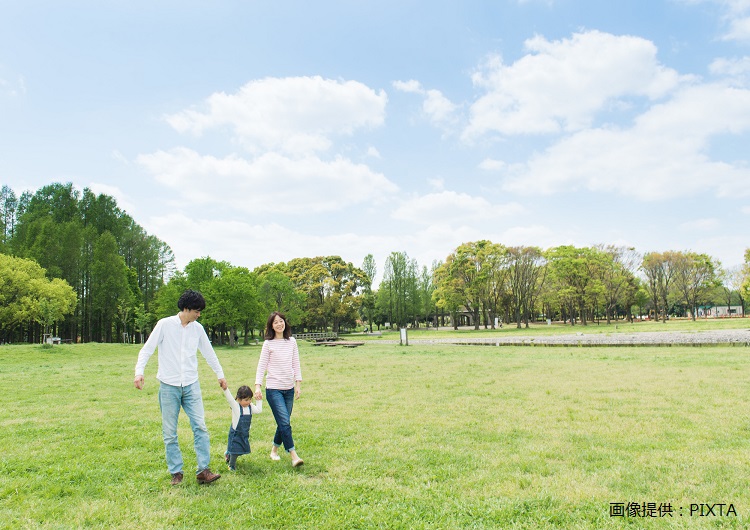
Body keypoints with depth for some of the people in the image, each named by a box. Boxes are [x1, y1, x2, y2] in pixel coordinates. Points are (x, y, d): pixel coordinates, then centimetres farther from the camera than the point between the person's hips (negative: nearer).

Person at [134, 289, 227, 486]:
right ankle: (176, 472, 16)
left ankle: (203, 470, 1)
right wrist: (139, 371, -20)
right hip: (169, 386, -3)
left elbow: (209, 353, 17)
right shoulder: (165, 325, -5)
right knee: (170, 432, 4)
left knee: (200, 426, -5)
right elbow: (147, 349, -5)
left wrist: (220, 375, 24)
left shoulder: (197, 328, 6)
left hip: (191, 385, 3)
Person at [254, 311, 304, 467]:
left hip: (289, 389, 4)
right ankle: (294, 455, -4)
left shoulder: (291, 341, 6)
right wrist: (257, 386, -14)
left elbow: (296, 364, 10)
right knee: (285, 423, -11)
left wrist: (298, 384, 6)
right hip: (274, 389, -4)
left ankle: (275, 449, 33)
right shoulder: (268, 343, -4)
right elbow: (261, 366, -5)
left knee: (283, 423, 12)